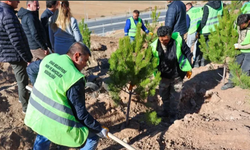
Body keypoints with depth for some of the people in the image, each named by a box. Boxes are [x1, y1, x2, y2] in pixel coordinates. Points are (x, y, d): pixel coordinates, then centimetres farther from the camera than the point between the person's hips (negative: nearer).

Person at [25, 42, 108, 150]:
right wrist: (99, 129, -5)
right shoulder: (75, 78, -21)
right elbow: (80, 113, -17)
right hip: (56, 124, -8)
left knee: (44, 133, 40)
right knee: (92, 137, 9)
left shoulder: (50, 58, 0)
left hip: (36, 116, 8)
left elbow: (30, 68, 21)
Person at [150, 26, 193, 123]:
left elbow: (187, 53, -8)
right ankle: (166, 111, 46)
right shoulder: (154, 46, -22)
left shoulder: (178, 40, -23)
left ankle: (173, 114, 35)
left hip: (177, 75, -2)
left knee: (175, 97, 13)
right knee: (164, 95, 21)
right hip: (164, 76, 2)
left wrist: (188, 68, -3)